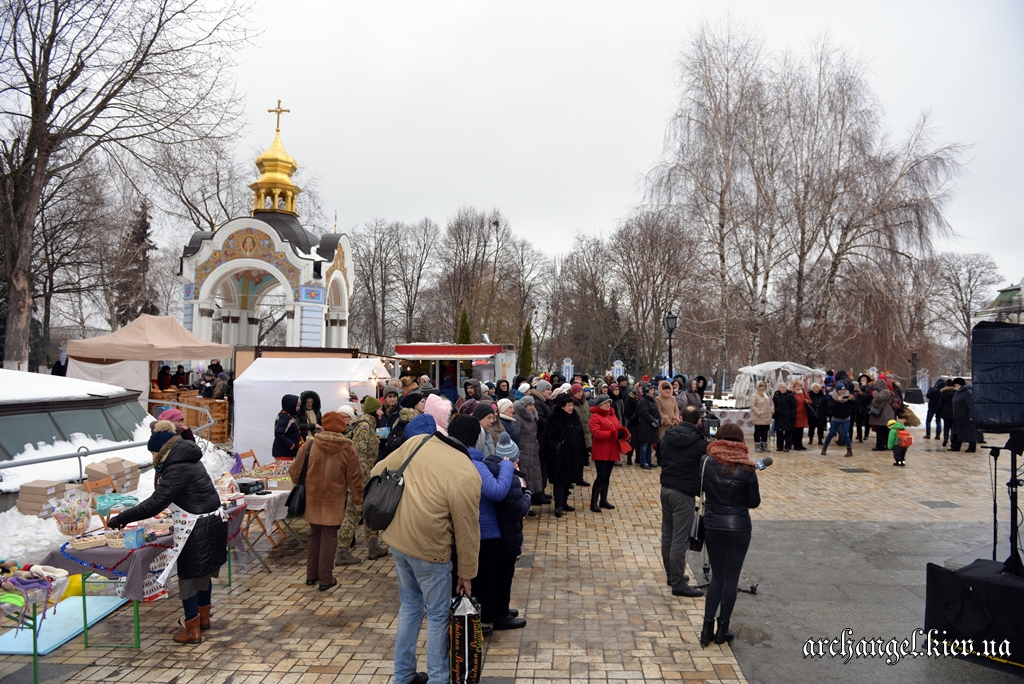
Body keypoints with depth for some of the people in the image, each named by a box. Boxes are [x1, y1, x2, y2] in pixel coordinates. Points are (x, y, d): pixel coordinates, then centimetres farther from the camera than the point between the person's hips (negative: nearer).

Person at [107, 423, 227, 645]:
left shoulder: (178, 469, -21)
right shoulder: (187, 460, 9)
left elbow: (155, 504, -24)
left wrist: (121, 518, -17)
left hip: (197, 529, -10)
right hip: (213, 522, 10)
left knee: (188, 576, 4)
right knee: (203, 573, 22)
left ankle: (192, 630, 14)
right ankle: (203, 617, 38)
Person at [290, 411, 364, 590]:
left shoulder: (309, 446, -6)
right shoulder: (348, 449, -8)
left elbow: (294, 472, 0)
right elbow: (355, 478, -3)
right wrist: (358, 500, 9)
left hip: (312, 499, 2)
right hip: (334, 502, -2)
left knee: (314, 535, 17)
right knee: (329, 537, 7)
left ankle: (311, 575, 25)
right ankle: (326, 579, 10)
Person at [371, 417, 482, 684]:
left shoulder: (417, 442, -5)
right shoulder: (467, 475, -21)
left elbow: (378, 472, 5)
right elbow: (467, 531, -13)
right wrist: (467, 573, -1)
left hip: (396, 537, 7)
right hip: (428, 548, -6)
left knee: (410, 605, 23)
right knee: (438, 615, 13)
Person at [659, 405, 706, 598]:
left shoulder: (667, 436, 3)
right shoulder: (700, 444, -15)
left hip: (666, 488, 7)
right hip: (684, 493, -7)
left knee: (667, 535, 15)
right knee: (680, 540, -3)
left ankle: (671, 575, 29)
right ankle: (678, 584, 2)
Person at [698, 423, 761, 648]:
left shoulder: (706, 462, -8)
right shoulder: (746, 468, -12)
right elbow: (754, 502, -4)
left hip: (712, 526, 2)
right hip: (738, 528, -2)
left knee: (717, 576, 15)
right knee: (731, 578, 10)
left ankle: (707, 627, 11)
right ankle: (722, 629, 17)